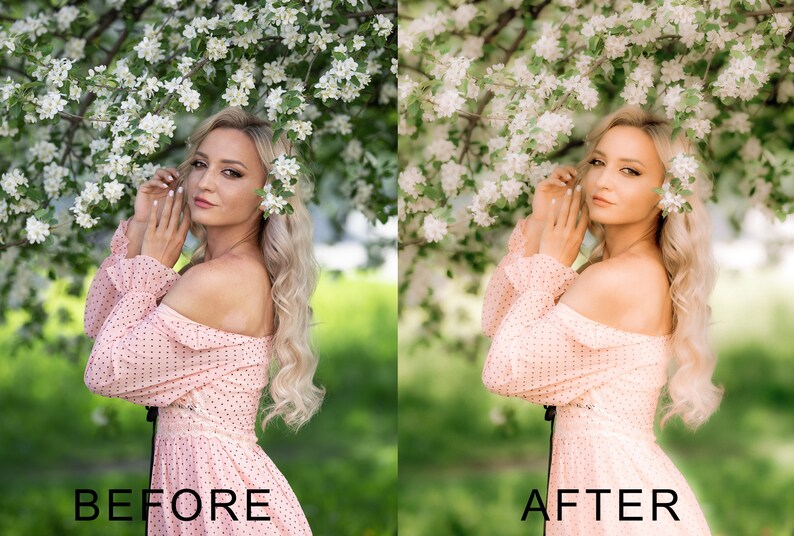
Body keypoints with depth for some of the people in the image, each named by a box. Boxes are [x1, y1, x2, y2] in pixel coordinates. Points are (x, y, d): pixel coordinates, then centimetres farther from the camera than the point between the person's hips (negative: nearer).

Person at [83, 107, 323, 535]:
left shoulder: (220, 281, -20)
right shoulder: (244, 270, 8)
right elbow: (97, 323, 10)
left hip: (214, 477, -9)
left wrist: (151, 266, -7)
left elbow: (103, 372, -14)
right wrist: (139, 228, 1)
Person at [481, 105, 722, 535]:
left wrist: (551, 264, -8)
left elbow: (501, 371, -15)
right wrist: (537, 227, -1)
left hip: (614, 481, -9)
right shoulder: (636, 269, 8)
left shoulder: (616, 280, -20)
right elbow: (495, 322, 7)